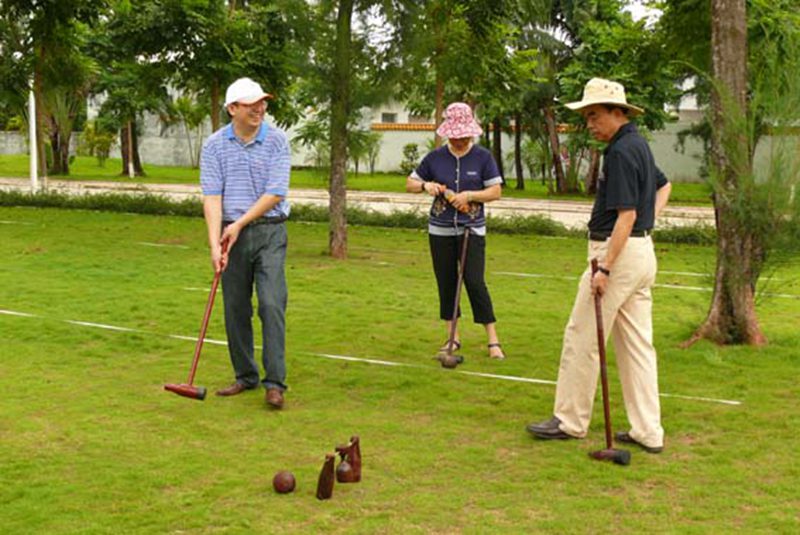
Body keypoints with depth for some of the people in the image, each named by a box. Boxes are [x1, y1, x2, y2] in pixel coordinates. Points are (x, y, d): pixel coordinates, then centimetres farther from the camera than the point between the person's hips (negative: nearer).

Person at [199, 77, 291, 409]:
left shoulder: (276, 141, -4)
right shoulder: (214, 145, -1)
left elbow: (275, 194, -9)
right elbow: (212, 197, -7)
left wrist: (240, 223, -12)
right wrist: (215, 244, -17)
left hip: (269, 232, -2)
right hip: (232, 234, 2)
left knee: (272, 304, -11)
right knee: (235, 308, 8)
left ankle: (275, 383, -9)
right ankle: (245, 376, 21)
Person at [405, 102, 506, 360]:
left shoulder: (483, 157, -3)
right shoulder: (435, 157, 2)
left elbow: (496, 191, -4)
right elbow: (410, 183, 9)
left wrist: (469, 195, -18)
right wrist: (426, 186, -12)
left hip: (472, 230, -3)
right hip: (440, 230, 3)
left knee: (475, 282, -10)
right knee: (446, 283, 8)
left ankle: (493, 341, -3)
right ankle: (453, 337, 20)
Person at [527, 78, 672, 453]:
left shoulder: (621, 151, -17)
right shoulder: (638, 144, 15)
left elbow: (626, 215, -23)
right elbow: (663, 185, 33)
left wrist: (605, 268, -24)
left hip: (619, 252, -10)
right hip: (642, 251, 10)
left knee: (581, 338, 1)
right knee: (637, 344, 10)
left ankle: (570, 421, 11)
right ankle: (648, 432, 12)